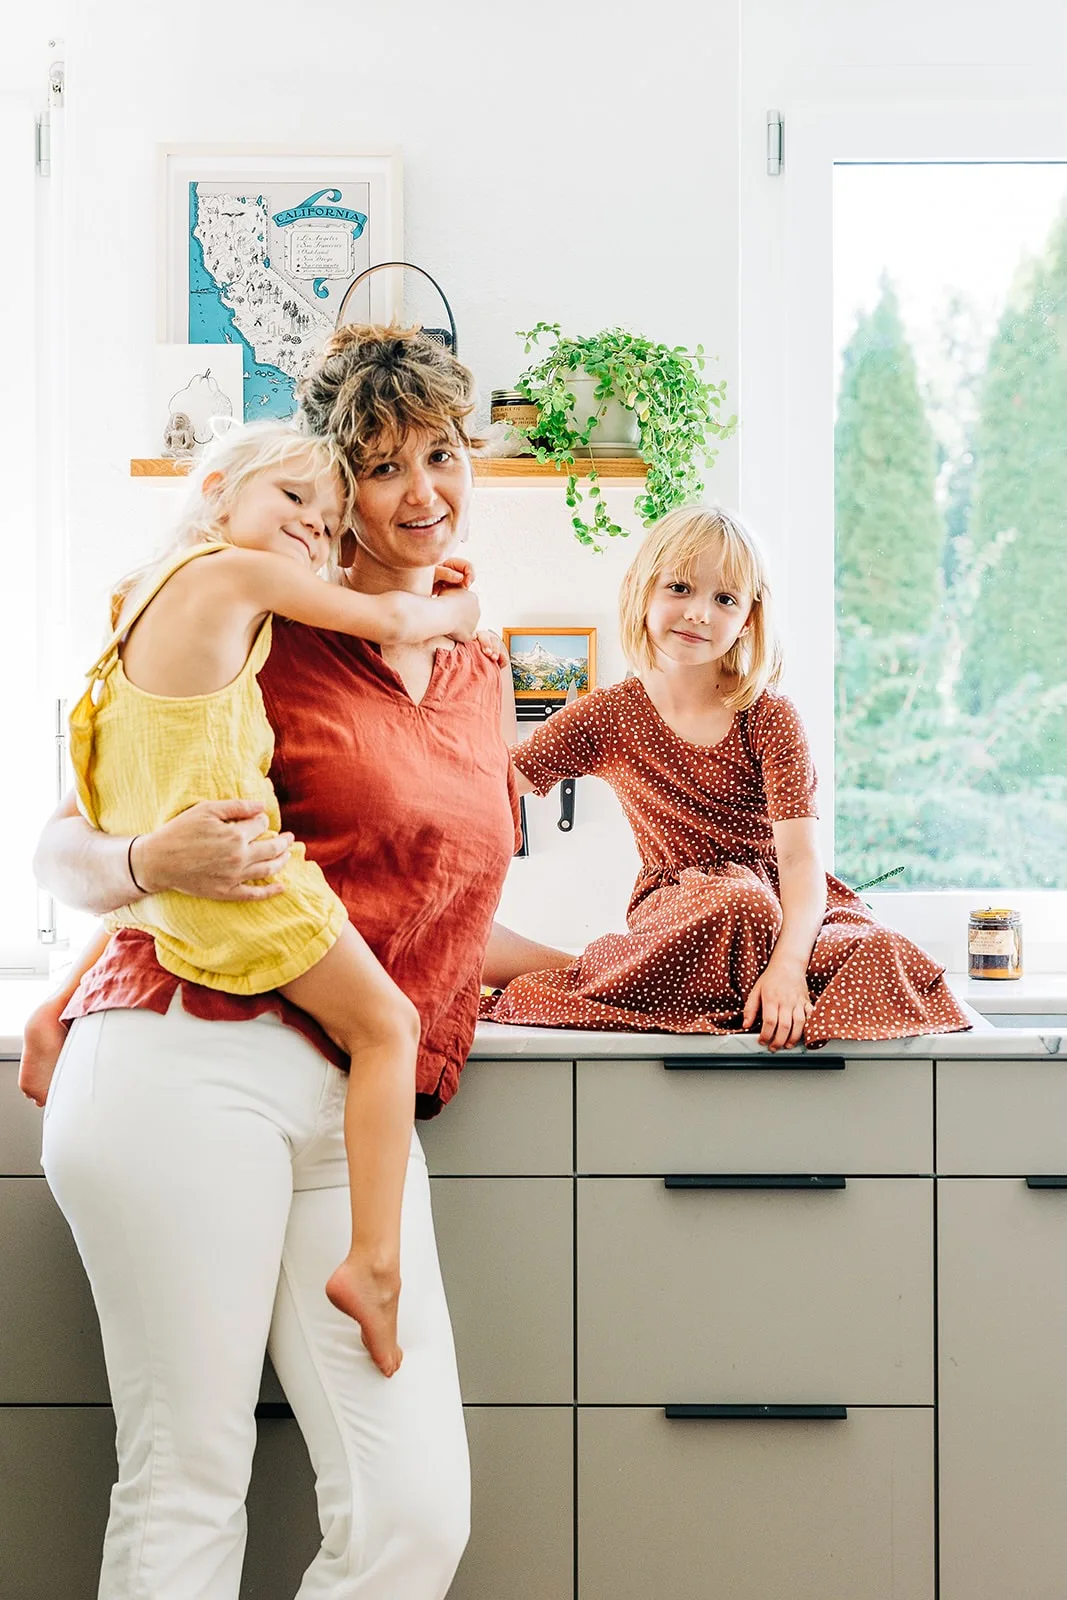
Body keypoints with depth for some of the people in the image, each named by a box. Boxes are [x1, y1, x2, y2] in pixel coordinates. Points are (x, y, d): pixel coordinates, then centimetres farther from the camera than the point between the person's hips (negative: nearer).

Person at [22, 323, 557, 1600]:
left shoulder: (477, 674, 22)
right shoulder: (262, 634, 3)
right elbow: (62, 847, 1)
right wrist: (152, 865, -16)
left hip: (360, 1110, 6)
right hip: (190, 1065, -5)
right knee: (186, 1491, -5)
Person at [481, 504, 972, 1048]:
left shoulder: (770, 717, -5)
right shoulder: (607, 717, 1)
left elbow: (800, 857, -15)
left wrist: (788, 964, -33)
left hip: (784, 908, 2)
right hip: (674, 916, -1)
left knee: (882, 957, -30)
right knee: (737, 901, -37)